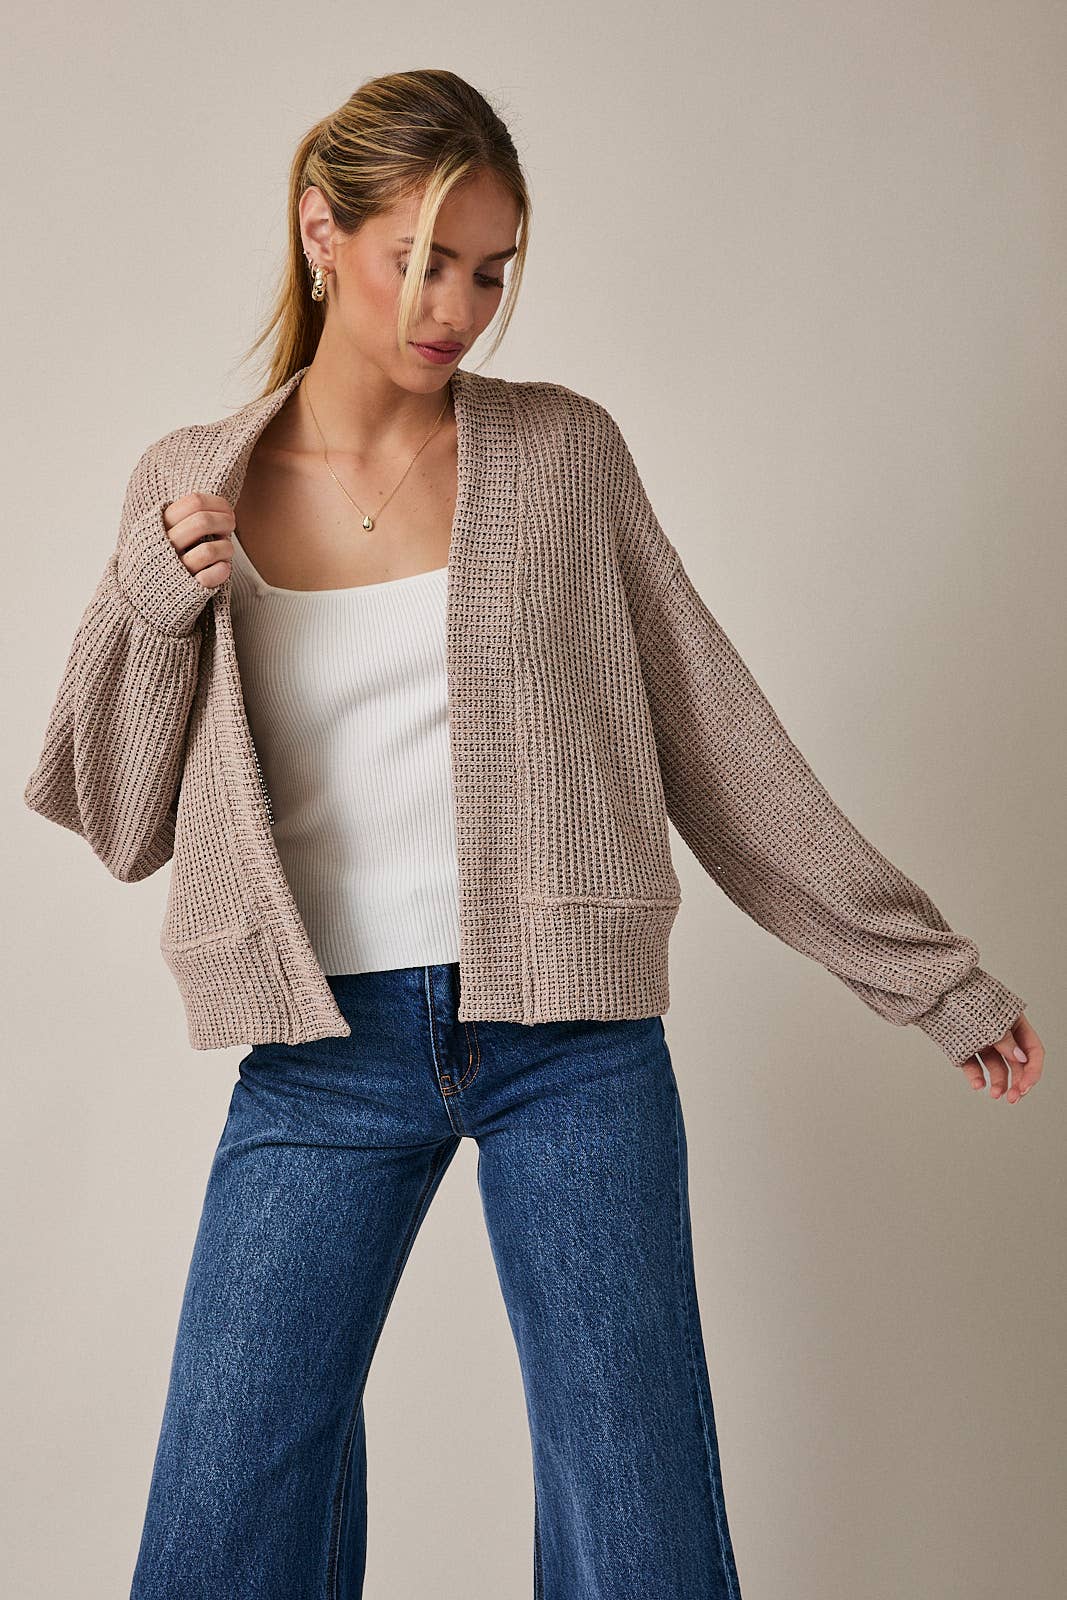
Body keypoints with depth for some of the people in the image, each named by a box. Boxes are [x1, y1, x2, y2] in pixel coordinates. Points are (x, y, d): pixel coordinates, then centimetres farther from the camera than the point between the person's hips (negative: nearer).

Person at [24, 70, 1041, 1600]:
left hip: (572, 1034, 0)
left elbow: (715, 738, 8)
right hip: (325, 1056, 1)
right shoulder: (191, 488, 6)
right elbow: (124, 823, 8)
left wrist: (932, 975, 9)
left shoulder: (564, 451, 4)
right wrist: (157, 606, -10)